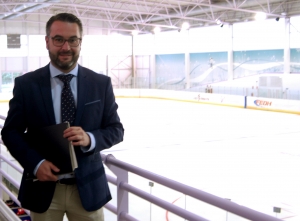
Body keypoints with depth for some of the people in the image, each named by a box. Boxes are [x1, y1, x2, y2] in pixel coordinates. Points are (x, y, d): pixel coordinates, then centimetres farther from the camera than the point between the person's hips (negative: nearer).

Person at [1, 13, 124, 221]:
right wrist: (35, 163, -15)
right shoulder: (25, 84, -3)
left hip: (88, 187, 1)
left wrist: (89, 138, -19)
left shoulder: (101, 83, -2)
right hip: (43, 187, 0)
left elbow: (116, 129, 1)